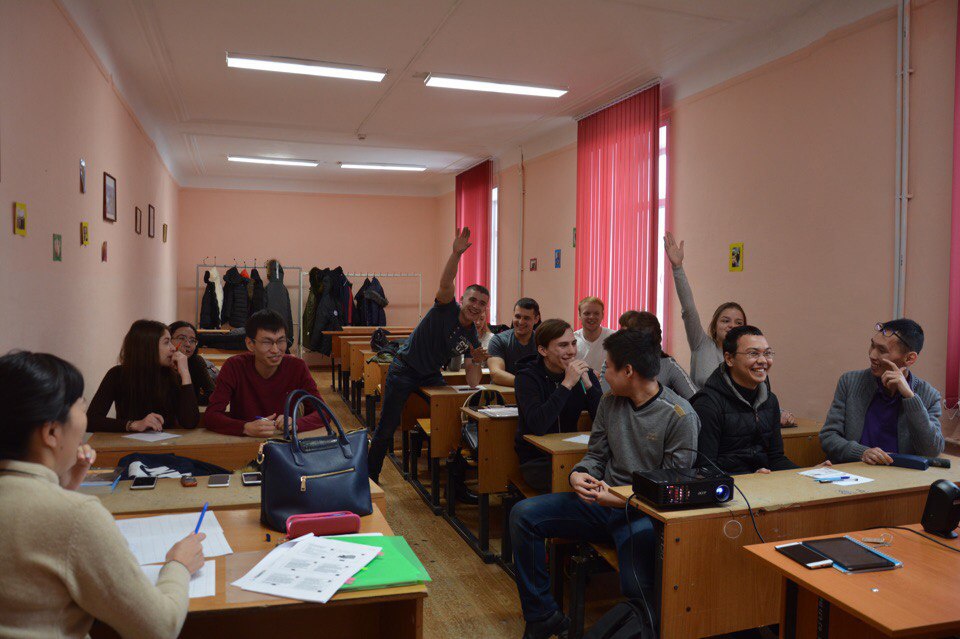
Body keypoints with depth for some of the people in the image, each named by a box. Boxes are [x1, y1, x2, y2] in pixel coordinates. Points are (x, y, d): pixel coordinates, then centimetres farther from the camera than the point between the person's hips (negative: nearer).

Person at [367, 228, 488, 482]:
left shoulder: (472, 338, 0)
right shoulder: (446, 308, -13)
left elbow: (473, 382, -3)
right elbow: (445, 285, -36)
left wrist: (476, 361, -22)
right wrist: (456, 254, -50)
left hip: (431, 375, 6)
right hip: (404, 370, -6)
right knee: (387, 428, -4)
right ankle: (370, 477, 14)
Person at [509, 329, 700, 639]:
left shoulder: (680, 416, -13)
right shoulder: (610, 401, 6)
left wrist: (624, 500, -25)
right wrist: (579, 474, -11)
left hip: (644, 512, -6)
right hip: (603, 501, 6)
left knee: (637, 589, -31)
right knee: (523, 515, -7)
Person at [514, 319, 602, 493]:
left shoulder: (584, 373, 2)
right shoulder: (527, 377, -11)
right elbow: (538, 426, -28)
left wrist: (588, 384, -19)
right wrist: (567, 384, -28)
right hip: (536, 459, -4)